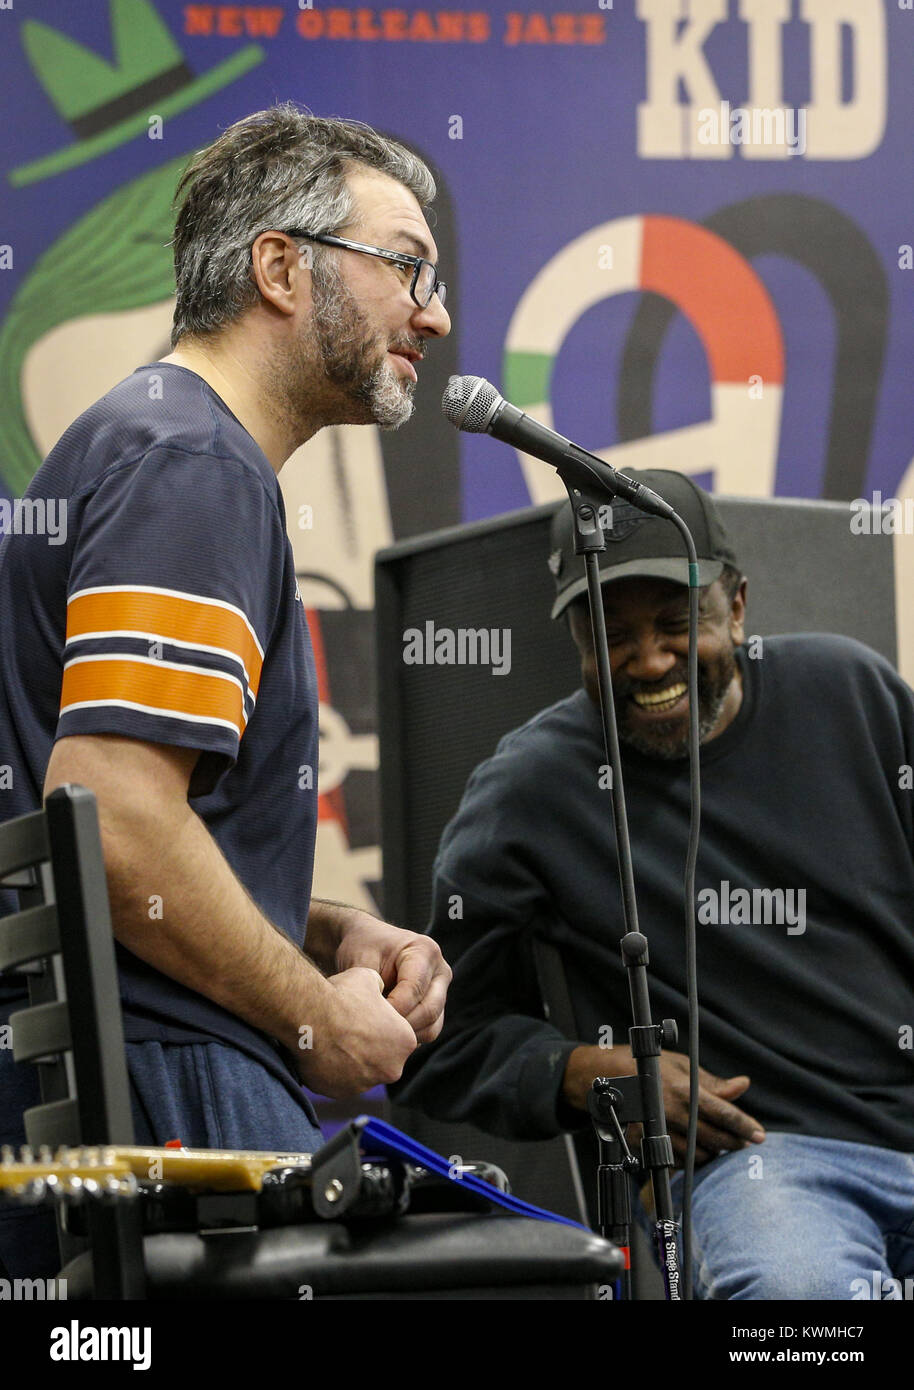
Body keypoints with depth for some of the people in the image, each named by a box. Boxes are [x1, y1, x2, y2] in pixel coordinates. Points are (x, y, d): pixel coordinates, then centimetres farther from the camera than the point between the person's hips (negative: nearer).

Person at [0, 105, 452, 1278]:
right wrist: (316, 1016, -11)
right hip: (164, 1087, -11)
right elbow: (113, 821, -23)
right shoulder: (195, 465, -11)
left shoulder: (164, 445, 23)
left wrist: (331, 936, 12)